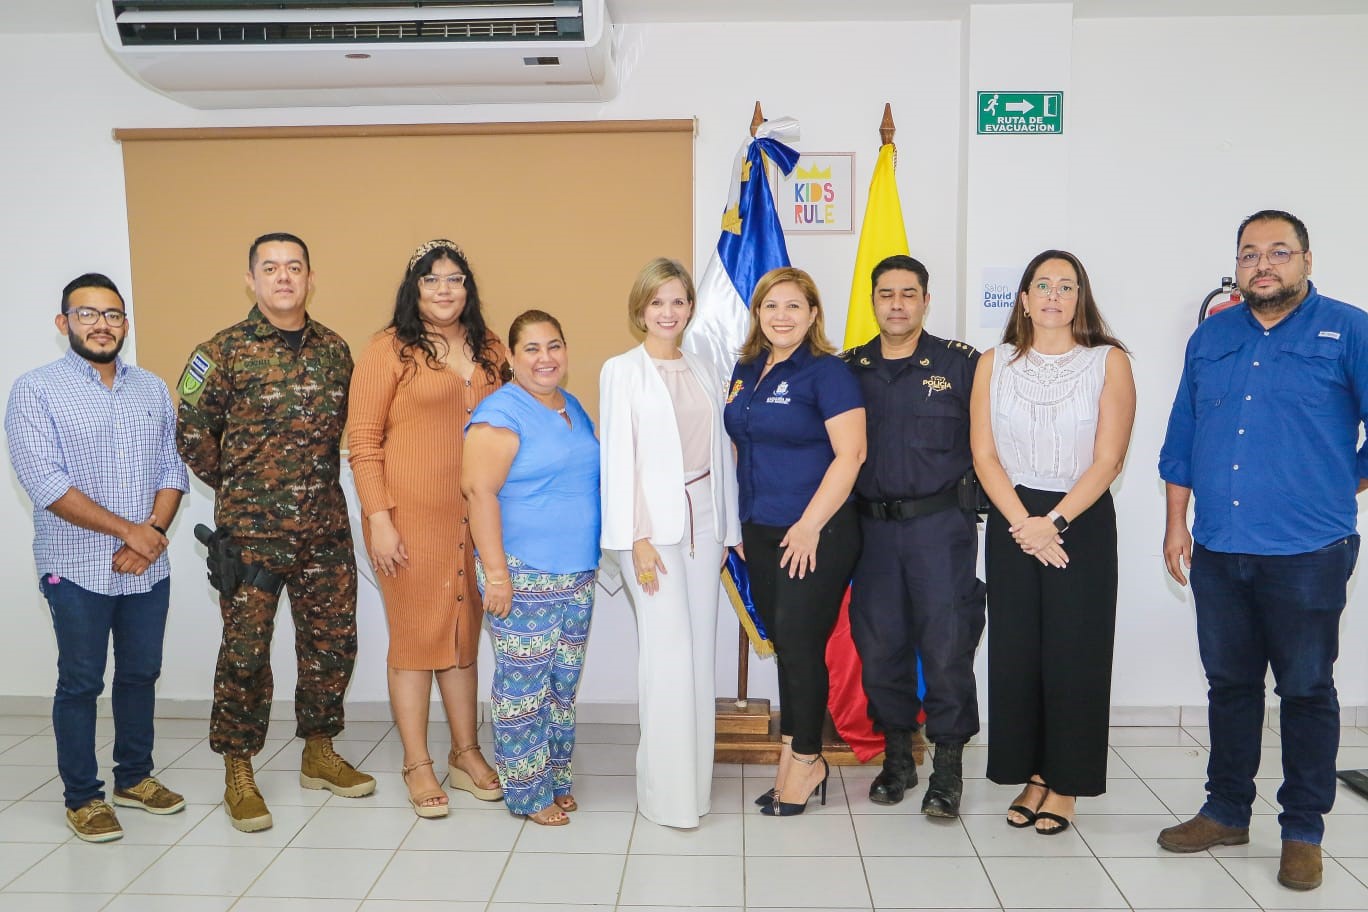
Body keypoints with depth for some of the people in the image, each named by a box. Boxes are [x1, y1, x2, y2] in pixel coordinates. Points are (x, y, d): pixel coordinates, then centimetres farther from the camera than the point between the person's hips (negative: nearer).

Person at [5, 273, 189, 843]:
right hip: (77, 571, -4)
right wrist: (129, 530, -17)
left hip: (149, 567, 4)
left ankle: (135, 777, 30)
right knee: (80, 683, 6)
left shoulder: (152, 389, 9)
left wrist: (153, 532, -10)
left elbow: (173, 470, 6)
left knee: (141, 674, 14)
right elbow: (46, 483, -15)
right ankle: (82, 797, 20)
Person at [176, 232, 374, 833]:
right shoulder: (224, 352, -5)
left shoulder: (334, 350, 8)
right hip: (251, 531, -4)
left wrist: (318, 481, 10)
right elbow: (193, 433, -1)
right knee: (245, 651, 1)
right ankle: (238, 774, 17)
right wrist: (235, 486, 3)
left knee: (332, 641, 10)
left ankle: (319, 753, 27)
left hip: (326, 529, 4)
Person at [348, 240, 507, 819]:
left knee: (464, 632, 14)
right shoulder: (389, 351, -4)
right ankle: (417, 765, 17)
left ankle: (465, 753, 27)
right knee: (414, 635, 4)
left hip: (475, 517, 5)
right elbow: (363, 440, -6)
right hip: (410, 516, -4)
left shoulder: (490, 352, 10)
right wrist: (379, 519, -12)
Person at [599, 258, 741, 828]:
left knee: (701, 649, 7)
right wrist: (637, 537, -11)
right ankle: (668, 792, 6)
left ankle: (695, 779, 20)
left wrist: (727, 527, 11)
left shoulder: (703, 373, 13)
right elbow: (618, 455, -6)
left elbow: (720, 451, 13)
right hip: (654, 520, -5)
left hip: (704, 518, 5)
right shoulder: (622, 371, -1)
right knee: (668, 652, -6)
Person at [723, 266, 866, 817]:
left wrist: (810, 525, -18)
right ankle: (795, 760, 25)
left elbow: (850, 453, -16)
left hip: (815, 534, -7)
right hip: (760, 533, 7)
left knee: (800, 643, -1)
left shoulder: (827, 372, -10)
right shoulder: (745, 370, 11)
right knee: (784, 645, 13)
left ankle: (806, 760, 18)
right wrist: (739, 522, 14)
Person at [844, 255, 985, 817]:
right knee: (878, 644, 8)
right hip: (871, 527, 3)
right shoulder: (849, 368, 8)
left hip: (940, 525, -3)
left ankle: (948, 765, 14)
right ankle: (896, 754, 25)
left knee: (947, 645, -1)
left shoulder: (960, 363, 0)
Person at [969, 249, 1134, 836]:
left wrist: (1054, 522, -15)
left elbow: (1108, 460, -7)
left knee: (1074, 653, 2)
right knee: (1016, 651, 5)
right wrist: (1023, 524, -10)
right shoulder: (995, 363, 5)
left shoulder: (1109, 362, -1)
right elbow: (984, 454, 0)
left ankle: (1065, 786, 16)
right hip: (1011, 524, 2)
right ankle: (1030, 777, 20)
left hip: (1083, 521, -2)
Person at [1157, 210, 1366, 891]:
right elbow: (1181, 439, 13)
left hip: (1308, 554, -4)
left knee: (1307, 690, 7)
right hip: (1218, 551, 4)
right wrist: (1176, 523, 9)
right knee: (1229, 684, 14)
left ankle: (1303, 832, 21)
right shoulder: (1210, 338, 10)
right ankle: (1226, 813, 28)